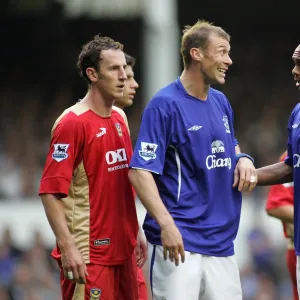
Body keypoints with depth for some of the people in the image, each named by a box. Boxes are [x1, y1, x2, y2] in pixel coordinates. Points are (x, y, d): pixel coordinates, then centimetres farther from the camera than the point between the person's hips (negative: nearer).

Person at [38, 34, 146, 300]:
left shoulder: (120, 118, 12)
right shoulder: (72, 123, -12)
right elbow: (51, 190, -16)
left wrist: (135, 234, 19)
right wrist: (67, 246, -22)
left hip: (123, 251, 8)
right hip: (87, 255, -8)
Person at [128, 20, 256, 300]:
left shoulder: (221, 102, 14)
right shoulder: (165, 104, -9)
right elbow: (139, 171, -13)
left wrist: (243, 159, 6)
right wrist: (166, 223, -25)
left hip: (222, 242, 7)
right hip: (180, 241, -7)